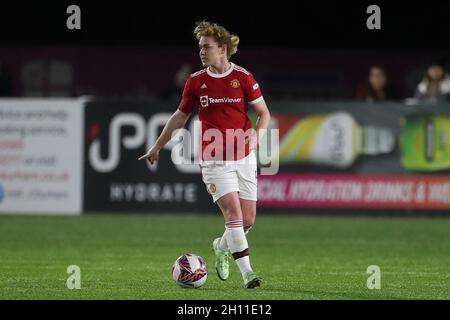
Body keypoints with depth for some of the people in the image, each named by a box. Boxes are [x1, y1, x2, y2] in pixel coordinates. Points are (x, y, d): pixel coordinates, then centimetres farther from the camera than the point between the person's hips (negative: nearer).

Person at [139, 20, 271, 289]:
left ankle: (223, 246, 35)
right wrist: (157, 147, 19)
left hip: (244, 158, 1)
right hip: (214, 160, -1)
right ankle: (247, 272, -16)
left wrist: (257, 137, -13)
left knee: (247, 220, 3)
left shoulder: (243, 77, -3)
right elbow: (180, 116, 16)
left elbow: (264, 112, 5)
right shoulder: (196, 81, 2)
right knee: (233, 213, -16)